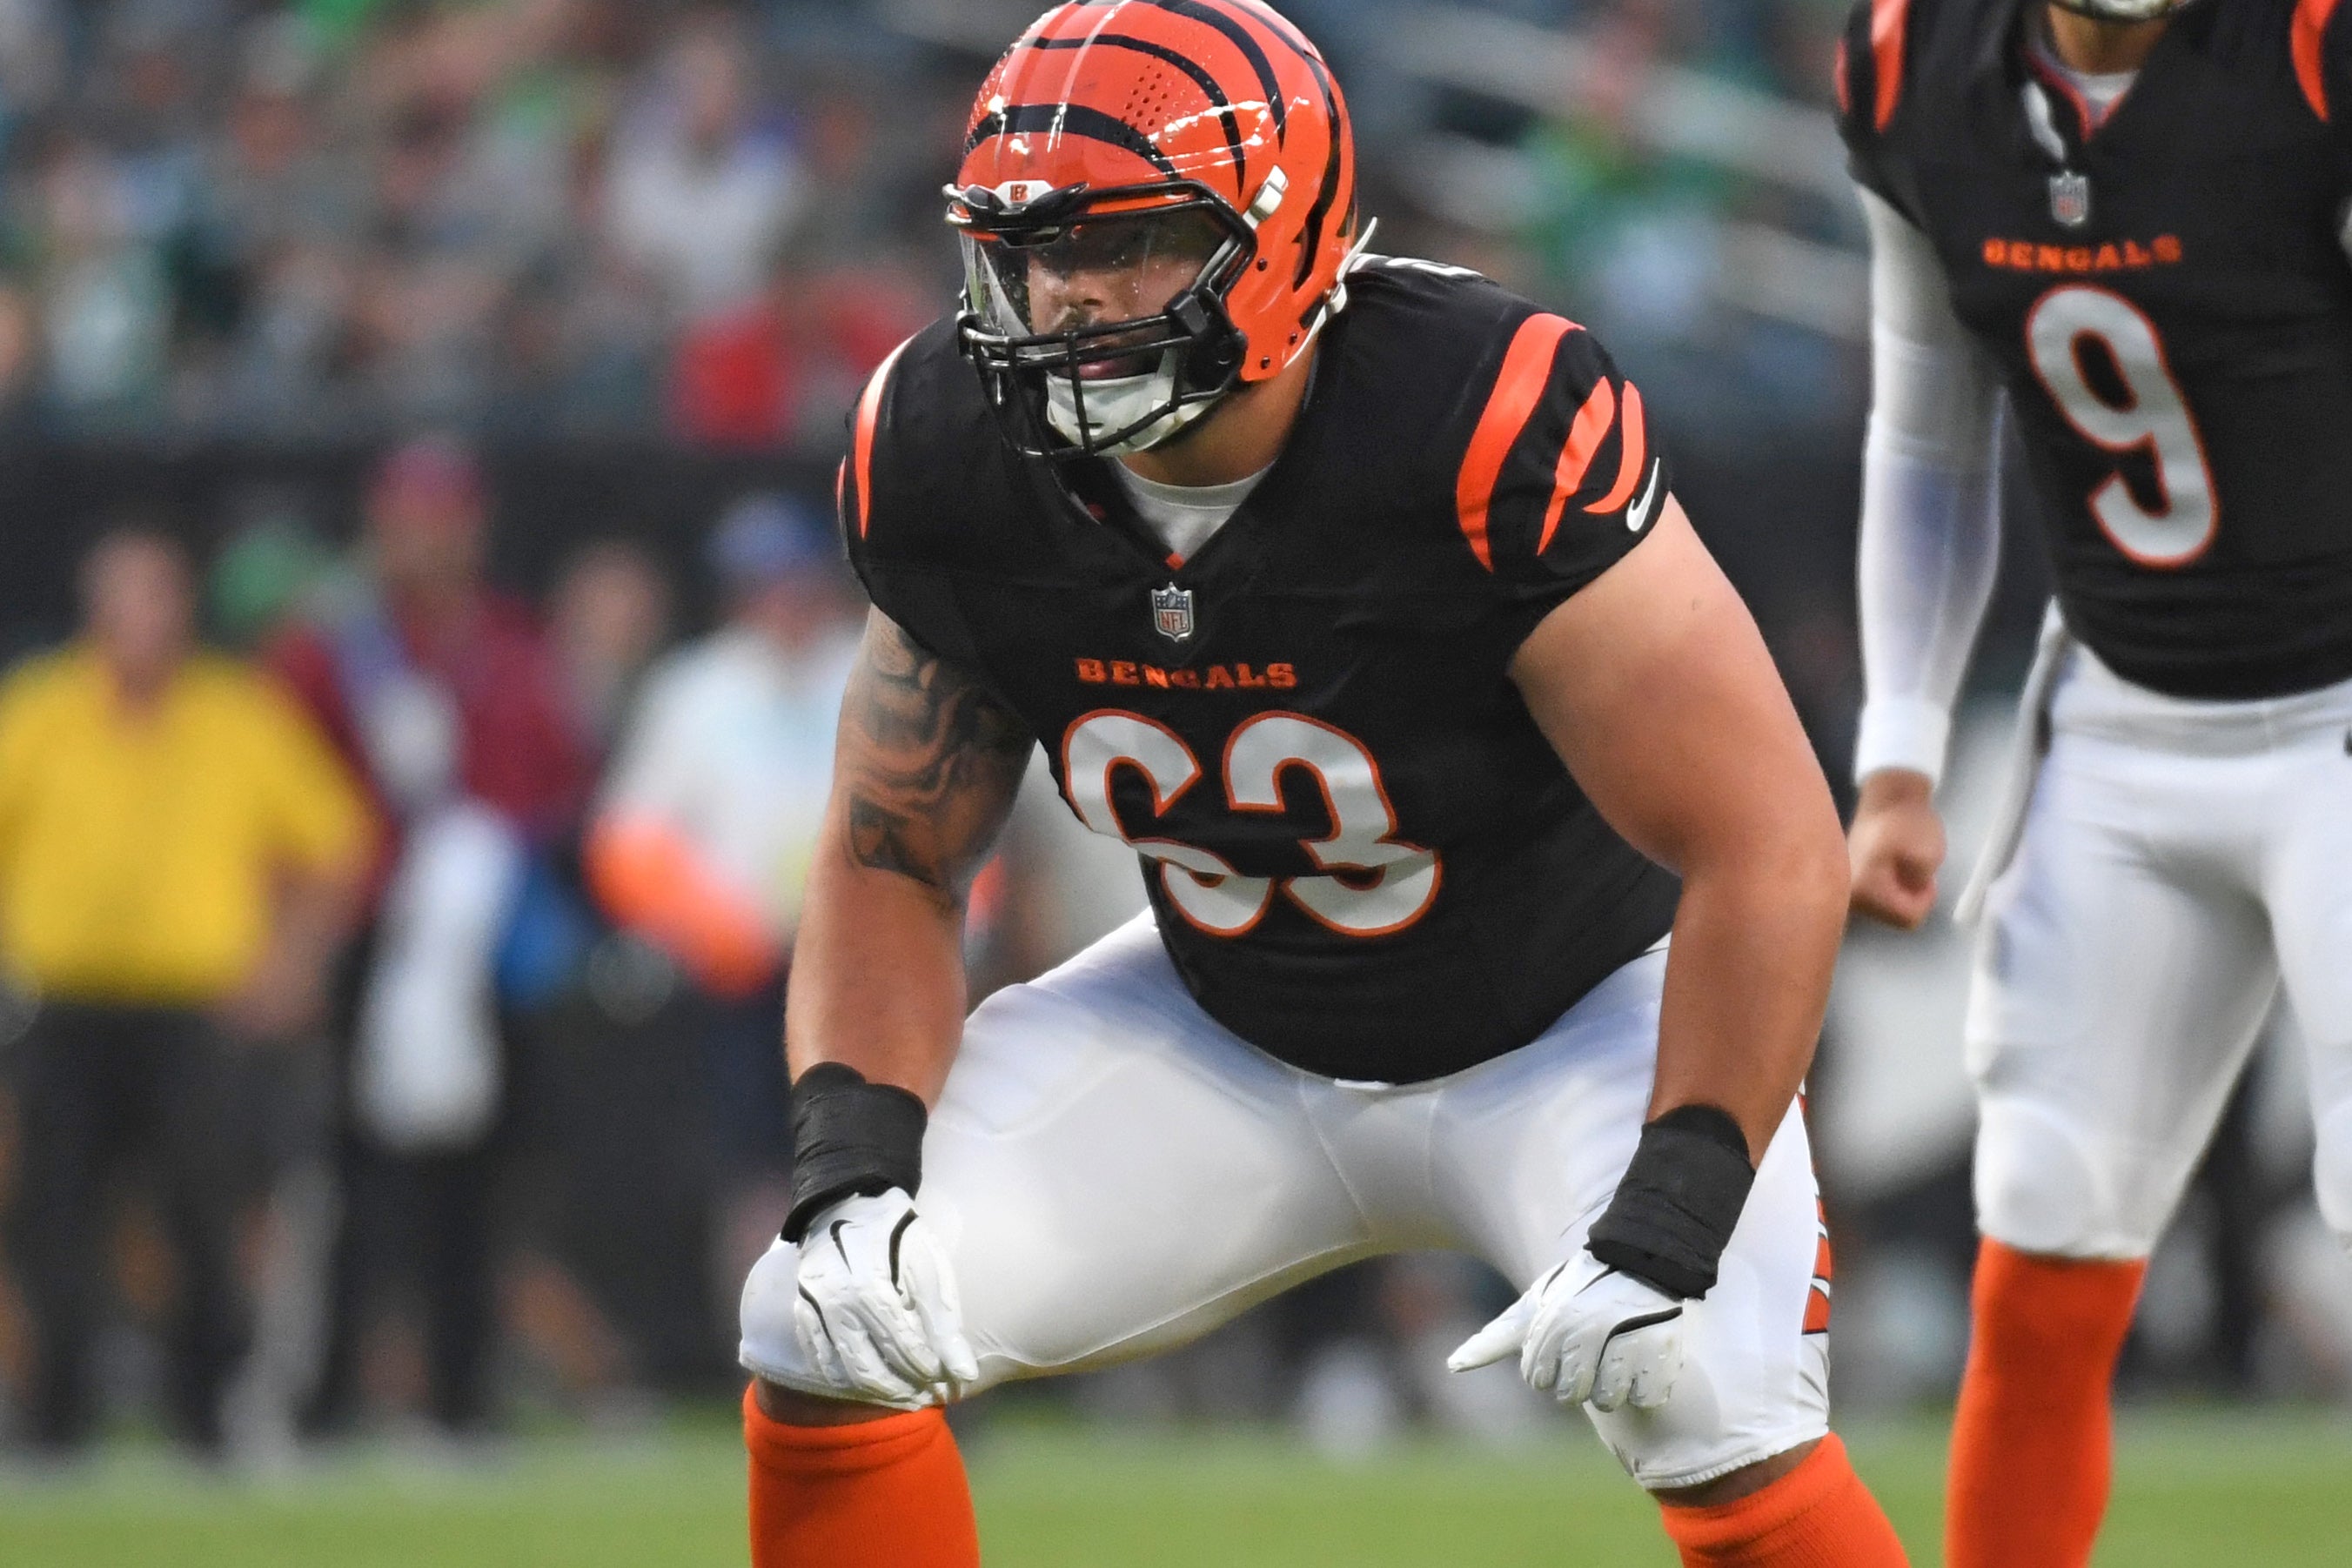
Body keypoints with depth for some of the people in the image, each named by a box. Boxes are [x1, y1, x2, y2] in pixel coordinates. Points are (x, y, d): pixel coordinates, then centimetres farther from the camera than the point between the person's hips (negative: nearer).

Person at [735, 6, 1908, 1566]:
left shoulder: (1492, 427, -34)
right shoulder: (952, 460, -17)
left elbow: (1770, 854, -30)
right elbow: (892, 866, -2)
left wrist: (1665, 1232, -35)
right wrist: (851, 1173, -20)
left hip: (1576, 1014, -5)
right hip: (1228, 1033, 5)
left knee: (1717, 1413, -29)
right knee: (826, 1324, -11)